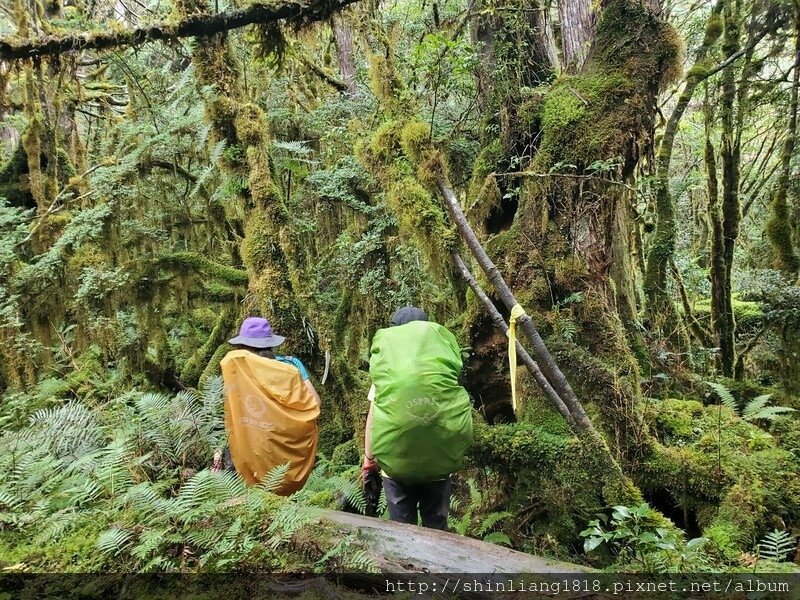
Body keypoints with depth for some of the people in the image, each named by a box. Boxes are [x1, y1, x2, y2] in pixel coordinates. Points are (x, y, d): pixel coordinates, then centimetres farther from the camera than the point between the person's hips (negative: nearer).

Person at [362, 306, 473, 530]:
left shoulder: (385, 368, 0)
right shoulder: (442, 367, 1)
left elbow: (373, 416, 1)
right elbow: (457, 408, 2)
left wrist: (368, 459, 9)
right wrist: (457, 455, 14)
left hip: (395, 464, -1)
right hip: (438, 463, 1)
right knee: (436, 529, 14)